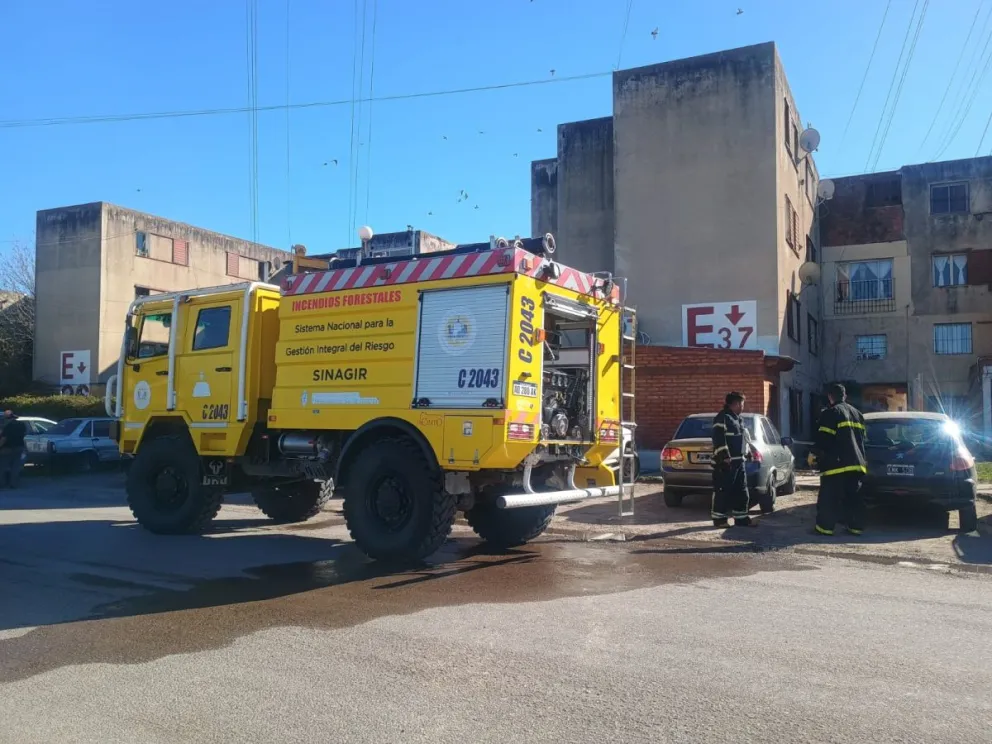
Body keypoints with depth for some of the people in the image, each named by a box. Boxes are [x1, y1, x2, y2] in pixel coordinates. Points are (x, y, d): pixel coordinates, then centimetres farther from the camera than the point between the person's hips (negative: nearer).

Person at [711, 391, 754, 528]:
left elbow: (745, 438, 30)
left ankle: (741, 518, 19)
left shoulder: (738, 419, 21)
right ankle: (719, 519, 1)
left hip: (739, 461, 10)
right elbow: (719, 439, -19)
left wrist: (748, 452, 24)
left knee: (742, 491, 11)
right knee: (722, 491, -5)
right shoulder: (722, 418, -11)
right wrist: (724, 457, -23)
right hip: (725, 462, -10)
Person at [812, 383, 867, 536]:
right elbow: (862, 438, 23)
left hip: (836, 463, -7)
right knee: (855, 497, 11)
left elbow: (823, 438, -11)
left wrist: (814, 454, -1)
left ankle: (825, 527, -4)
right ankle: (856, 526, 11)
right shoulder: (857, 413, 19)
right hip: (856, 462, 8)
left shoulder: (830, 413, -7)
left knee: (829, 497, -4)